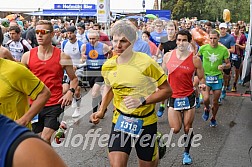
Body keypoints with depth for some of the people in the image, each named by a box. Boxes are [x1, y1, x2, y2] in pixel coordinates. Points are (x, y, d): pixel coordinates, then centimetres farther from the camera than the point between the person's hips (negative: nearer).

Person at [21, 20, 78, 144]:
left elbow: (74, 79, 8)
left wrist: (70, 92, -11)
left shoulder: (62, 57, -3)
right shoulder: (27, 56, 2)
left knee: (45, 139, -11)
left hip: (55, 104, -3)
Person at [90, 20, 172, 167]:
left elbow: (167, 90, -13)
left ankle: (156, 149, 46)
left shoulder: (146, 63, -18)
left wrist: (142, 100, -24)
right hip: (120, 120, 3)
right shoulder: (108, 66, -4)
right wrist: (102, 111, 8)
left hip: (145, 121, -2)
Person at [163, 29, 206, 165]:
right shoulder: (168, 56, -3)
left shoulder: (195, 59, -9)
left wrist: (202, 84, -18)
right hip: (173, 98, 1)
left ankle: (186, 153, 33)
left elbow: (201, 78, 1)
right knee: (175, 129, -6)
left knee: (188, 129, 9)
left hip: (189, 97, -1)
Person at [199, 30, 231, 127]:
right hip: (205, 76, -1)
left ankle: (213, 118, 36)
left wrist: (223, 66, -20)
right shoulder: (203, 48, -6)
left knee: (215, 102, 9)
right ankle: (207, 109, 18)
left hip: (218, 78, 1)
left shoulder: (223, 50, -6)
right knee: (206, 99, -18)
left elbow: (228, 64, 1)